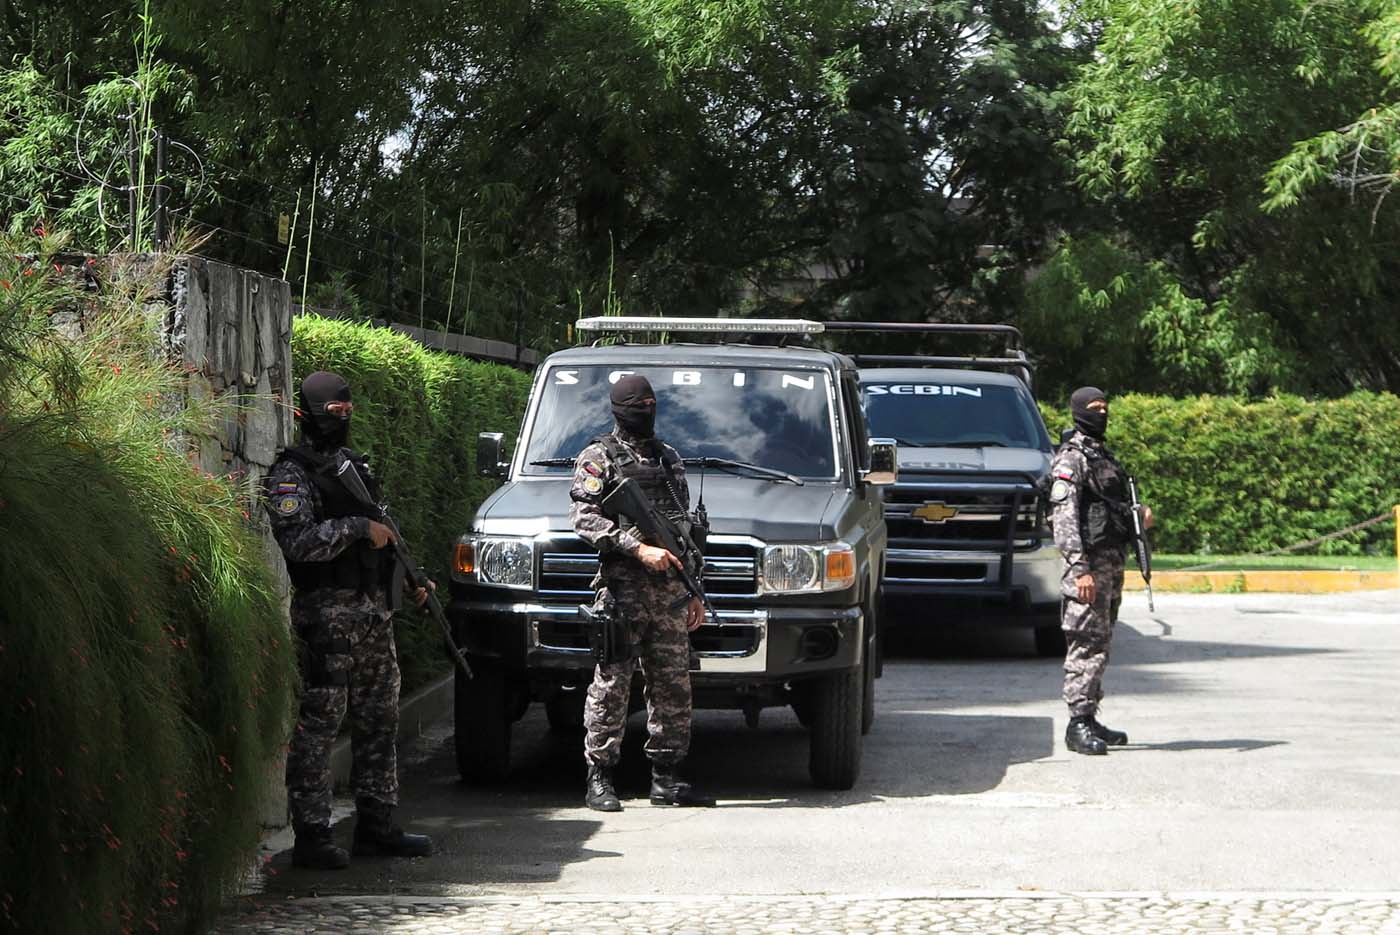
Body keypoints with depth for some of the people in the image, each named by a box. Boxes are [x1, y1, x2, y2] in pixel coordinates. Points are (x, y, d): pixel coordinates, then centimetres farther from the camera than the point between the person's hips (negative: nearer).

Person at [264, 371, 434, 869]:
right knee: (318, 724, -7)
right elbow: (297, 541, -20)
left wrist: (410, 579, 18)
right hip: (325, 615, -8)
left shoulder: (356, 465, 19)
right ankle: (312, 837, -6)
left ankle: (377, 827, 20)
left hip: (374, 611, 8)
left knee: (379, 720, 12)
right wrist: (359, 528, -21)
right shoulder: (292, 473, -6)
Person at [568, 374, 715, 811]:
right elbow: (584, 518, -11)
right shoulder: (598, 458, 1)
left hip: (670, 593, 6)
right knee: (611, 685, -6)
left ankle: (666, 779, 12)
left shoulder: (670, 459, 21)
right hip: (622, 590, -6)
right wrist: (639, 549, -19)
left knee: (673, 687, 6)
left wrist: (694, 591, 21)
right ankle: (599, 780, -3)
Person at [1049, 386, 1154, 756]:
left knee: (1100, 644, 12)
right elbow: (1064, 517, -17)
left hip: (1112, 562, 9)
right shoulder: (1070, 459, -9)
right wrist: (1080, 569, -25)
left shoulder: (1103, 456, 19)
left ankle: (1090, 719, 18)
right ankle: (1078, 725, -11)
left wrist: (1139, 518, 5)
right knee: (1086, 645, -11)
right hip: (1089, 563, -9)